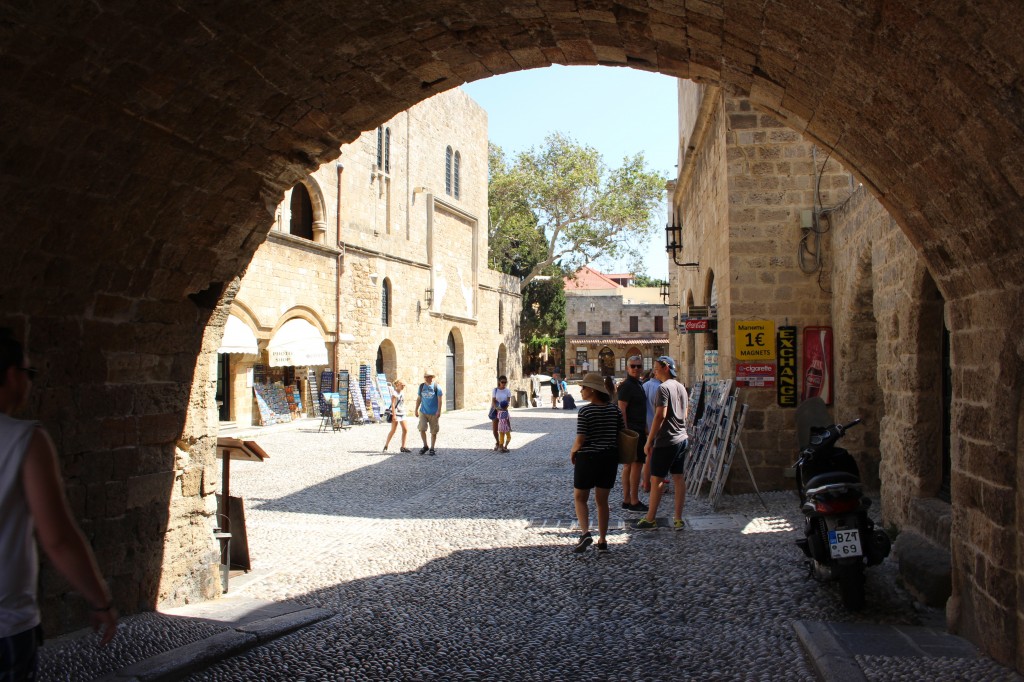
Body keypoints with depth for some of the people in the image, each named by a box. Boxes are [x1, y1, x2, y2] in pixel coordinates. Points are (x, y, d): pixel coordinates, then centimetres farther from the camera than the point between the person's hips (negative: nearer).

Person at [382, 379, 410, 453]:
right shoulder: (394, 393, -9)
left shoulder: (402, 393, 13)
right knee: (393, 430, -5)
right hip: (396, 413, -7)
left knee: (405, 430, 1)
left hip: (402, 413, 7)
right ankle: (386, 446, 7)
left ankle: (403, 447, 6)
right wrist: (394, 415, -20)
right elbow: (393, 404, -15)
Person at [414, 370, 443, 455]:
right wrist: (416, 410, 14)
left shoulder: (436, 387, -5)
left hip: (434, 413, -3)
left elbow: (439, 400, -7)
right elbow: (419, 399, 15)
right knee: (422, 429, -9)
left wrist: (438, 411, -14)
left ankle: (432, 449, 16)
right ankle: (425, 446, 11)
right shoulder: (421, 386, 7)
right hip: (423, 412, 3)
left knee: (433, 432, 3)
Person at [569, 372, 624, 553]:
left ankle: (585, 532, -7)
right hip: (610, 458, 5)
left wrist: (572, 452, 1)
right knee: (602, 500, 14)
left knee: (580, 498, 11)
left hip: (588, 457, -5)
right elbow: (621, 434, 6)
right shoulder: (614, 409, 1)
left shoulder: (585, 411, -14)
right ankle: (602, 541, 16)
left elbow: (580, 439, -17)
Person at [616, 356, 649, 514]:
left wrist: (644, 429, 23)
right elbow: (622, 410, -20)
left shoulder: (638, 384, 16)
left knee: (628, 465, 11)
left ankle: (626, 500, 17)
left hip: (637, 430, 10)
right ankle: (634, 502, -2)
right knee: (636, 464, -7)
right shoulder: (626, 386, -15)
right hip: (633, 431, -10)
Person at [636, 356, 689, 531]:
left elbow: (660, 416, -20)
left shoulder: (664, 388, -15)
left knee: (656, 479, 0)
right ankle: (678, 519, 11)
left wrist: (649, 441, -16)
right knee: (678, 478, 9)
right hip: (681, 439, 8)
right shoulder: (681, 388, 12)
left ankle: (650, 519, 6)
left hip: (666, 441, -8)